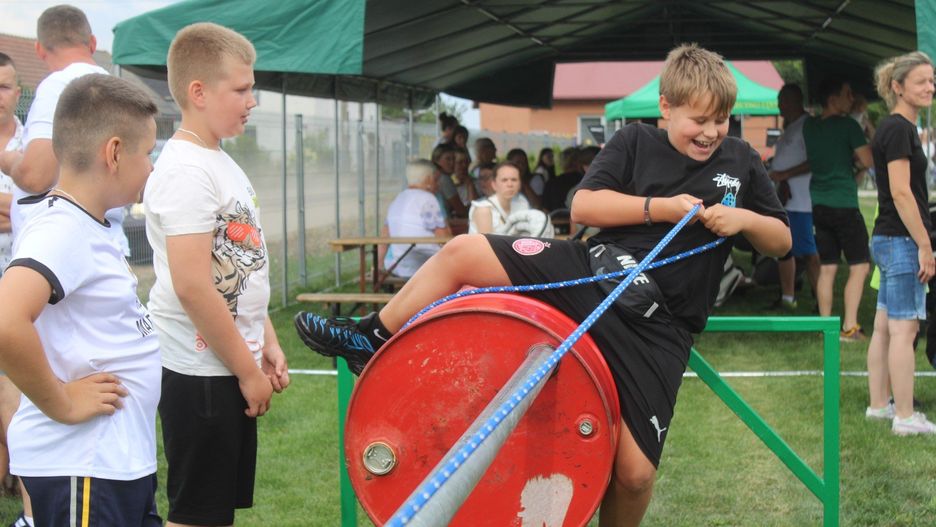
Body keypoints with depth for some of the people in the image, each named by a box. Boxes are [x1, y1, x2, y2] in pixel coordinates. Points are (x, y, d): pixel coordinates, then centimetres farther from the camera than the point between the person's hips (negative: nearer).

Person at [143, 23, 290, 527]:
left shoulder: (222, 163, 13)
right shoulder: (185, 170, -18)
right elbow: (192, 287, -23)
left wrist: (267, 344, 15)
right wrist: (248, 370, -16)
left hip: (231, 368, 9)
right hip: (200, 372, -9)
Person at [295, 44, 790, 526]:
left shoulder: (741, 162, 8)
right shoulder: (634, 143, 6)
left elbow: (781, 242, 12)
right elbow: (583, 206, -4)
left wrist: (745, 219, -9)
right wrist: (662, 207, -13)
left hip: (656, 326, -1)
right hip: (591, 270, 2)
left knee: (635, 473, -12)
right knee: (461, 253, -11)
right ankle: (371, 340, 10)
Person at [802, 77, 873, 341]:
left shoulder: (809, 126, 8)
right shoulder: (848, 125, -11)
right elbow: (868, 160, -12)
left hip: (819, 205, 7)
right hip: (844, 204, -6)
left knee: (827, 268, 10)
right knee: (859, 266, 0)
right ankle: (849, 327, -6)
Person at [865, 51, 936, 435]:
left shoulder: (900, 128, 16)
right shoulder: (898, 129, -14)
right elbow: (901, 192, -20)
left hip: (890, 240, 10)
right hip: (901, 241, -10)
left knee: (885, 326, 14)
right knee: (904, 329, -6)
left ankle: (878, 405, 21)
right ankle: (905, 418, -2)